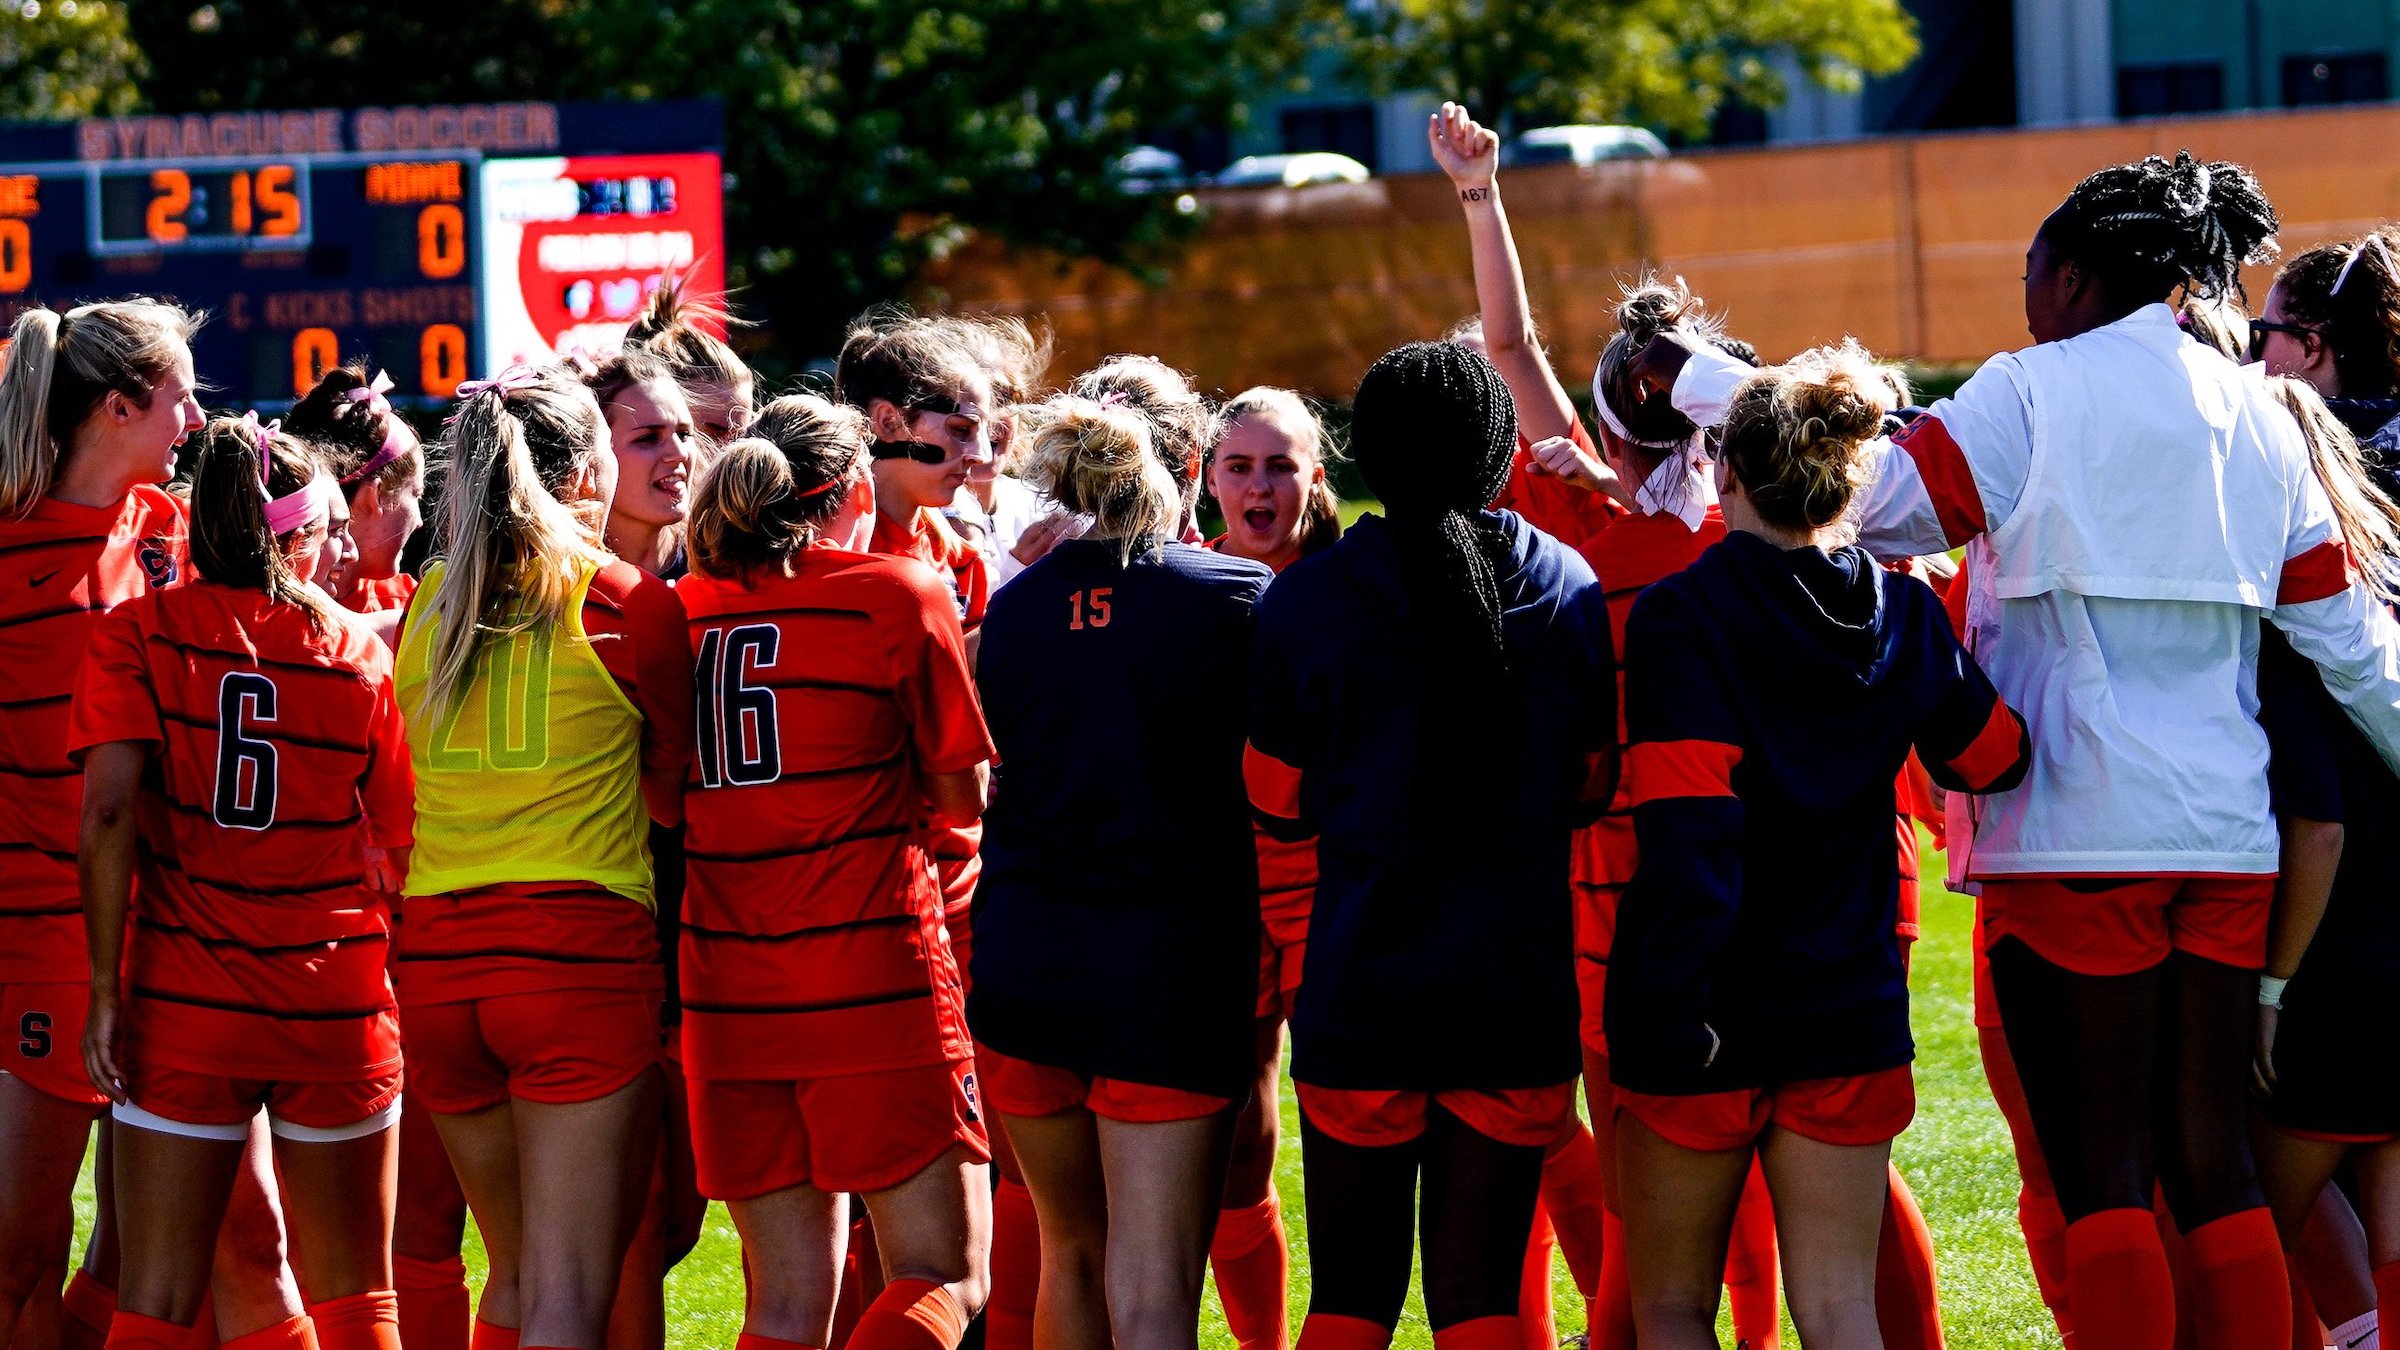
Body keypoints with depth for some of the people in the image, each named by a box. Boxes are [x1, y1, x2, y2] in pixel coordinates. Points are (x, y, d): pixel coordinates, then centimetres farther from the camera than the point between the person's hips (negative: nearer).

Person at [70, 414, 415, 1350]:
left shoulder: (140, 633, -1)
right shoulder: (360, 650, 4)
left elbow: (108, 810, -13)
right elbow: (400, 847, 7)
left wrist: (106, 987, -10)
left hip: (187, 1007, -1)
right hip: (341, 1008, 1)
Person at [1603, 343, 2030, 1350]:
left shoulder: (1679, 616, -12)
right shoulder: (1905, 616, 2)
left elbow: (1686, 833, -20)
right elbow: (1994, 759, 18)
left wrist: (1670, 1005, -20)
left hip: (1713, 1011, -4)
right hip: (1850, 1012, 4)